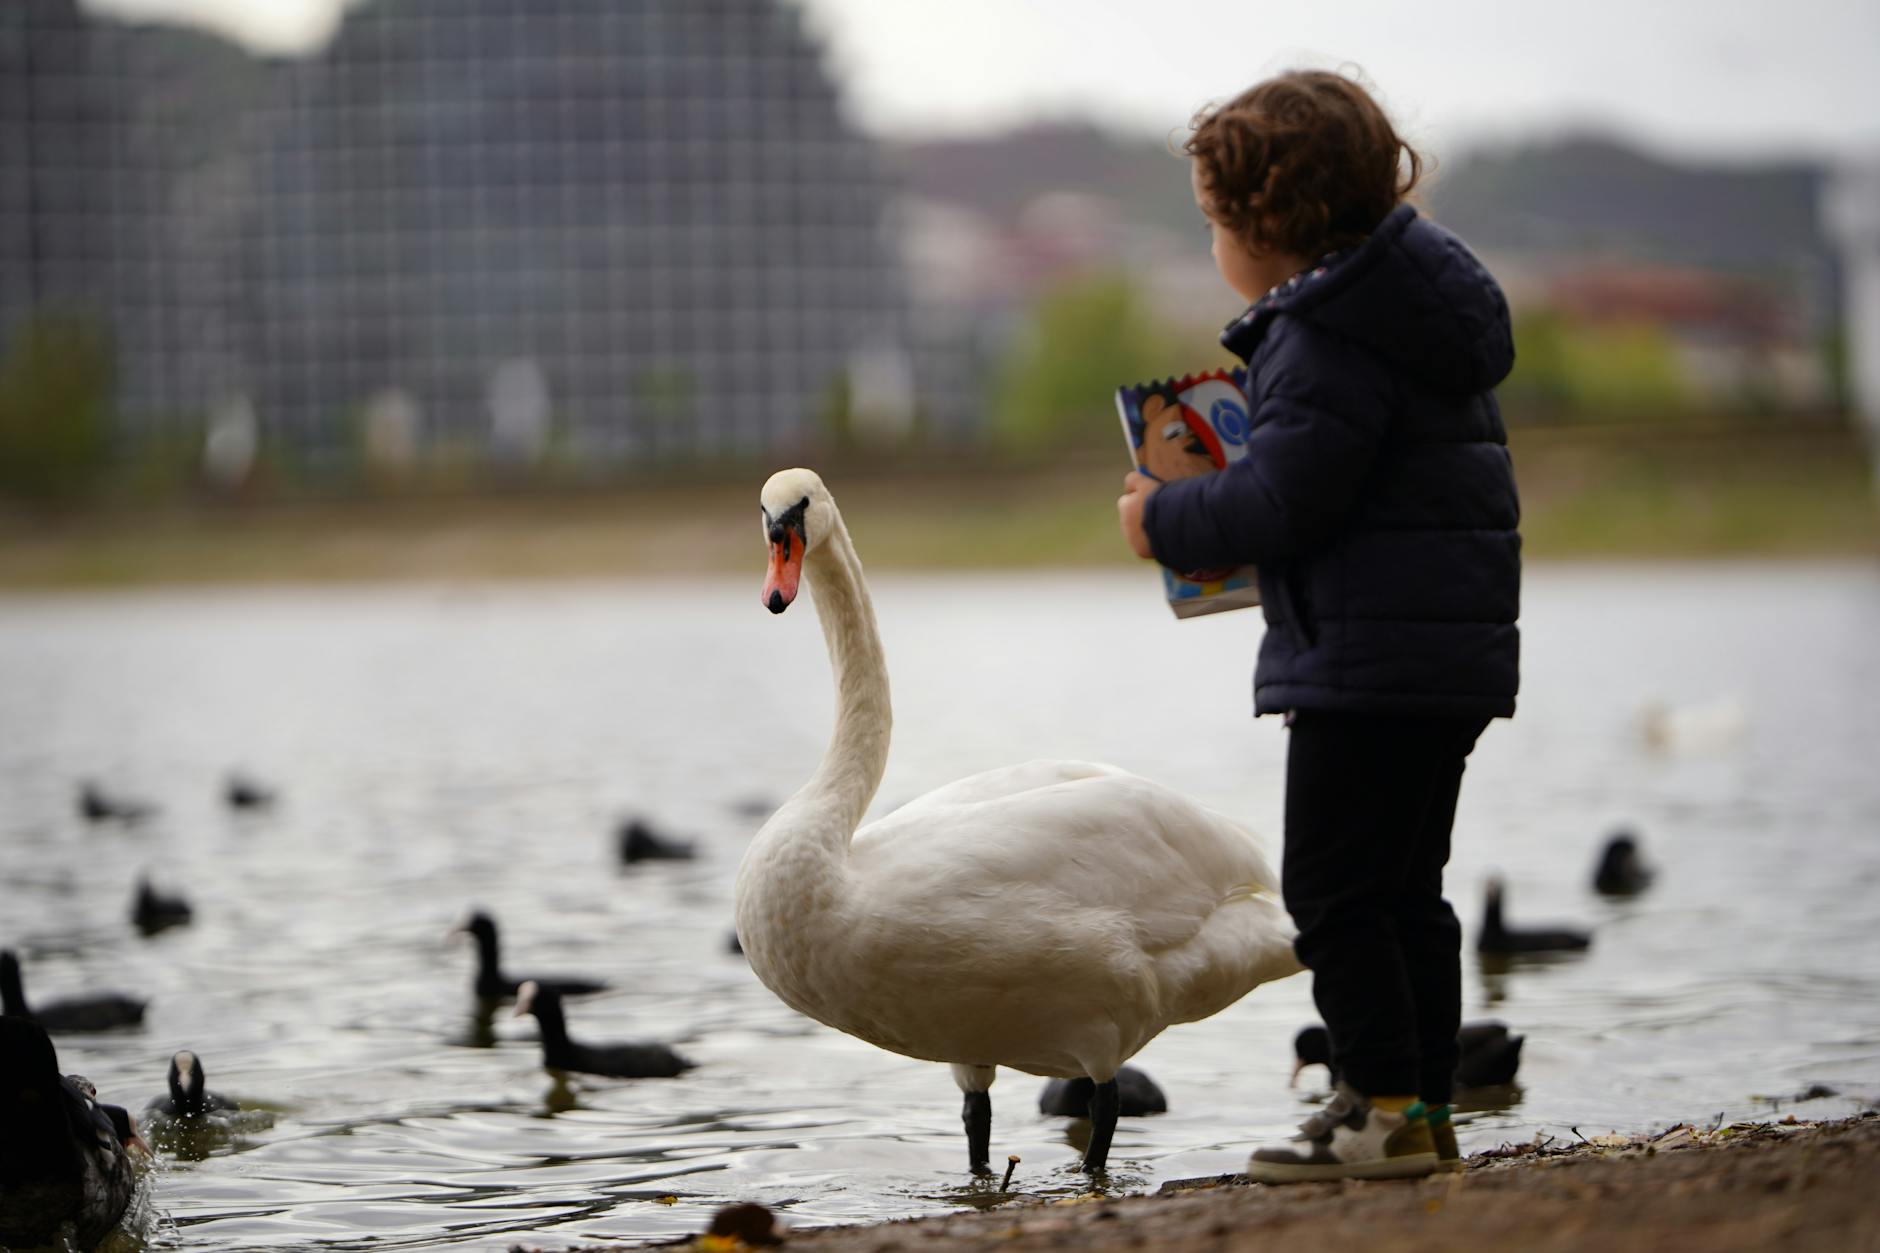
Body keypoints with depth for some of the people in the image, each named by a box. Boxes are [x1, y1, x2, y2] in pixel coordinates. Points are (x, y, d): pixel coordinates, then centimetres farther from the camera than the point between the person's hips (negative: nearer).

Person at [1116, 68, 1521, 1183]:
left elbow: (1284, 503, -20)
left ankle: (1388, 1107, -5)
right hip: (1456, 646, 10)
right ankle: (1425, 1109, 18)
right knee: (1405, 888, 15)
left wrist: (1165, 520, -4)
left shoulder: (1327, 338, -16)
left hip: (1369, 658, -10)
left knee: (1334, 888, -4)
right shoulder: (1417, 302, 15)